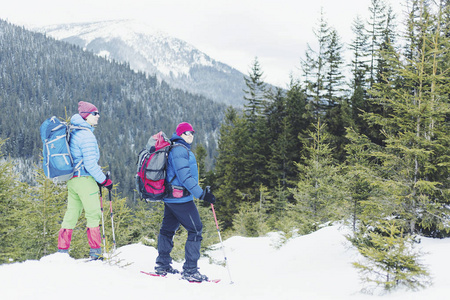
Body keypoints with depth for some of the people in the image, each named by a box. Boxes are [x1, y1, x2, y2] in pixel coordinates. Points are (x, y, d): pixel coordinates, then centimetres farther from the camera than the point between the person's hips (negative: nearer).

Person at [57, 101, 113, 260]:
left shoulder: (73, 132, 15)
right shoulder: (87, 135, -14)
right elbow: (90, 163, -19)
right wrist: (104, 180, -10)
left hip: (71, 179, 9)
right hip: (85, 179, -9)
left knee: (71, 214, 12)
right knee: (94, 214, -1)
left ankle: (62, 251, 15)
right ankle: (95, 253, 0)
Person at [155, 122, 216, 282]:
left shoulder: (174, 149, 17)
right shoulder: (180, 150, -15)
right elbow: (185, 177, -22)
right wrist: (202, 194, -22)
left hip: (170, 197, 11)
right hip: (181, 198, -11)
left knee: (168, 229, 17)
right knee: (195, 231, -7)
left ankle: (162, 265, 27)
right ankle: (190, 271, -8)